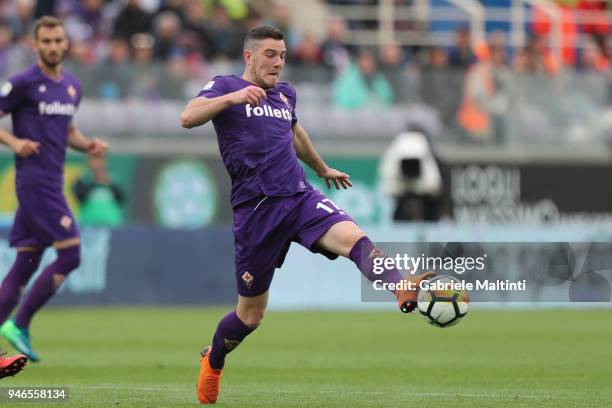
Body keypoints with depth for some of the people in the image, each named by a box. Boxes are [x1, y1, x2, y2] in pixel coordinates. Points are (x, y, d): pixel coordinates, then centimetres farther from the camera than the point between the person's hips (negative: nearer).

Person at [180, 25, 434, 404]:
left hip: (301, 197, 4)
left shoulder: (285, 93, 19)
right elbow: (188, 118, -18)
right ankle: (212, 362, 34)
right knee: (251, 313, 4)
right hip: (256, 208, -4)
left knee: (352, 235, -29)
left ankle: (403, 289, -54)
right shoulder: (225, 86, 1)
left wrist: (323, 168, 53)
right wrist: (231, 98, -33)